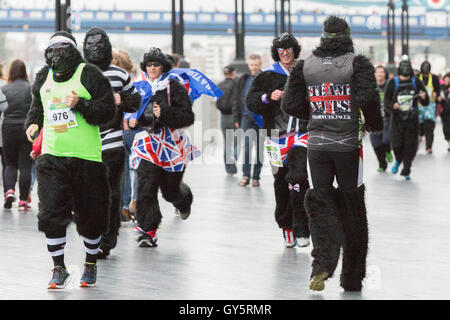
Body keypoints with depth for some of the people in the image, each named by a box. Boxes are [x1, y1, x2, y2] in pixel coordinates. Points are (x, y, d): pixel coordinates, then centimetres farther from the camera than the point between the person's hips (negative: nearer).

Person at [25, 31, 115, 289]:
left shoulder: (88, 74, -6)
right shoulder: (44, 78, 10)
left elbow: (108, 111, -9)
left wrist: (80, 104, -22)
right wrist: (33, 123, 6)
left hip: (86, 156, -3)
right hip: (52, 155, 3)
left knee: (90, 215, 6)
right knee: (52, 213, -8)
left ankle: (91, 264, 27)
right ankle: (59, 268, 4)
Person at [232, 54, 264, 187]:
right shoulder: (243, 80, 10)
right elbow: (236, 100, 14)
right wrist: (236, 118, 7)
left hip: (262, 119, -1)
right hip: (247, 117, 1)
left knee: (259, 148, 3)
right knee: (247, 145, -10)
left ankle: (256, 177, 10)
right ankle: (245, 175, -8)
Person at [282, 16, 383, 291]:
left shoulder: (305, 66, 4)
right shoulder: (358, 64, -6)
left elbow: (291, 105, 3)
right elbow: (367, 99, -20)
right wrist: (375, 124, -1)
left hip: (317, 145, 2)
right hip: (348, 145, -2)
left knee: (321, 205, 9)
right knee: (353, 210, 10)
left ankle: (323, 264, -14)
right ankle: (352, 279, 16)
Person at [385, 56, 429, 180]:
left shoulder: (416, 82, 3)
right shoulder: (393, 83, 0)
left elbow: (425, 103, 5)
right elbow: (386, 101, 1)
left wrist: (424, 98, -17)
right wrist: (392, 106, -20)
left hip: (412, 119, 1)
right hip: (397, 118, -1)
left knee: (411, 145, -2)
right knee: (396, 144, -4)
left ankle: (406, 171, 12)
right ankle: (398, 161, 29)